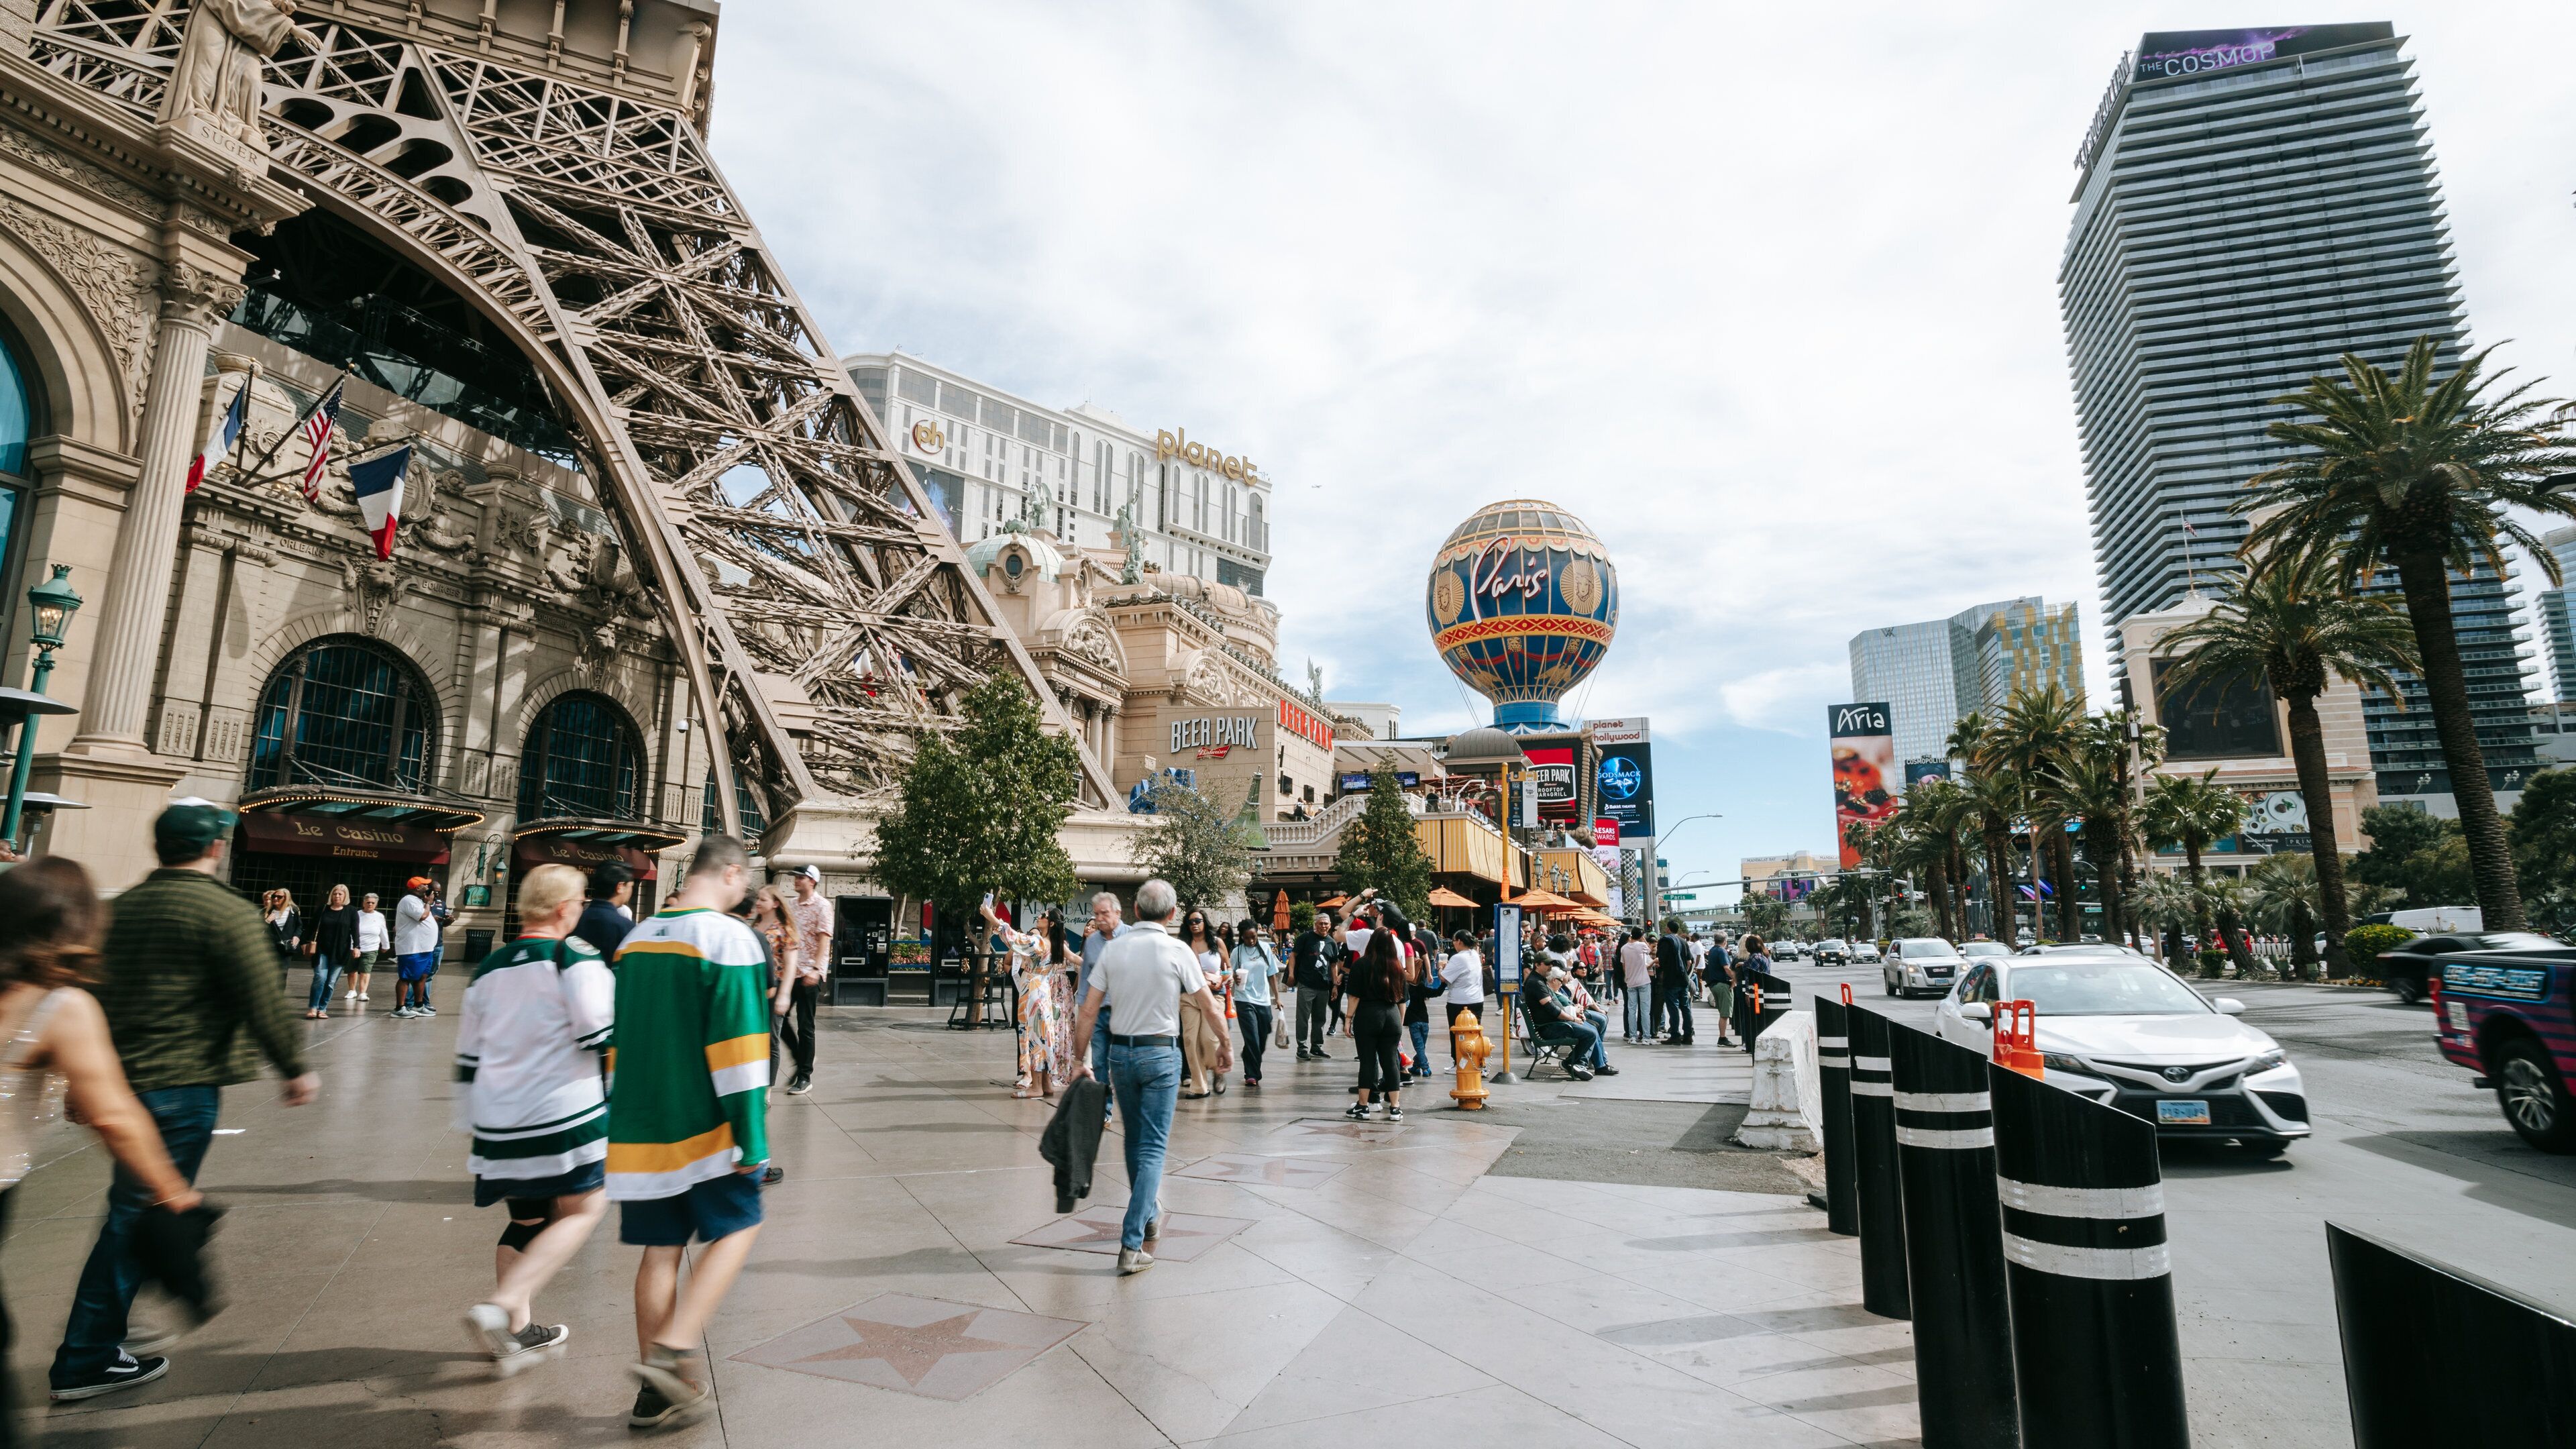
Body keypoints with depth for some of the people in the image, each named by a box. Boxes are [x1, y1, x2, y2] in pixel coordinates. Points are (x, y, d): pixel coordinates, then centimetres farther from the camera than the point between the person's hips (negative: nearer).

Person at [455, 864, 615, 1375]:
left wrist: (469, 1122, 27)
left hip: (497, 1117, 8)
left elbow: (468, 1057, 18)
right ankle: (501, 1307, -11)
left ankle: (518, 1330, 26)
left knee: (526, 1219, 19)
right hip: (563, 1112, -7)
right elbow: (599, 1035, -15)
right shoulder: (576, 958, -11)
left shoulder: (488, 969, 12)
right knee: (583, 1210, 4)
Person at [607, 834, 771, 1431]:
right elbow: (738, 1046, -18)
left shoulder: (634, 938, 8)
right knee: (736, 1229, 10)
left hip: (640, 1129, 6)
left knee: (661, 1249, 12)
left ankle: (657, 1393, 19)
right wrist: (753, 1137, -13)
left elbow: (618, 1038, 16)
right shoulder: (729, 938, -15)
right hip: (705, 1130, -6)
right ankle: (676, 1349, -3)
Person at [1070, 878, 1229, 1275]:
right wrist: (1225, 1045, 12)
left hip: (1120, 1052, 4)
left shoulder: (1113, 949, -2)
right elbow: (1208, 1005, -3)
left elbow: (1088, 1013, -1)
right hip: (1161, 1053, -4)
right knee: (1152, 1148, 1)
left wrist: (1079, 1060, 7)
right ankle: (1132, 1245, -5)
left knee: (1134, 1142, 20)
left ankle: (1149, 1216, 37)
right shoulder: (1177, 951, -10)